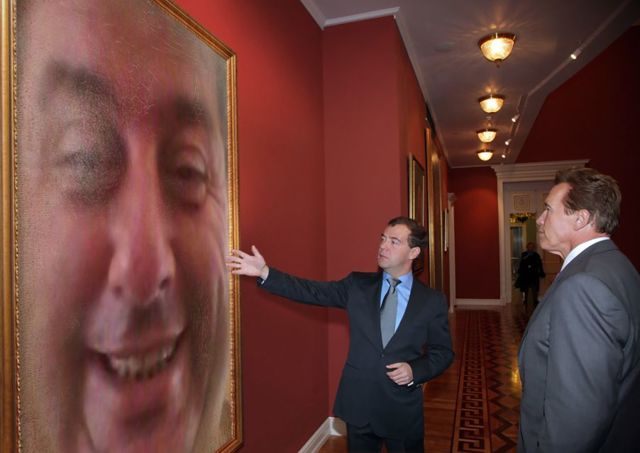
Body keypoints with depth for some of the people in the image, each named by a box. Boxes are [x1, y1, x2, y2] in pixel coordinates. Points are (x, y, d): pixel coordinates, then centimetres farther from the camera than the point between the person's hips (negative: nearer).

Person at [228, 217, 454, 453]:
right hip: (358, 405, 1)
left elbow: (443, 352, 2)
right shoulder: (358, 285, -2)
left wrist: (415, 371, -16)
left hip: (403, 410, -1)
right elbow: (312, 291, -8)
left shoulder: (433, 300, -4)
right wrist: (265, 272, -16)